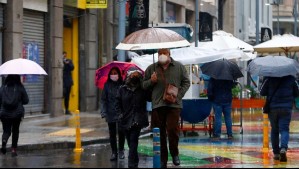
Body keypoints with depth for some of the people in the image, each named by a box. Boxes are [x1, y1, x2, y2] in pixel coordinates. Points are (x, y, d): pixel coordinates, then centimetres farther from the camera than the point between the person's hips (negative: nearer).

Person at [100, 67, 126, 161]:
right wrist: (104, 111, -5)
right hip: (111, 113, 2)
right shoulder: (107, 85, 4)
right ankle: (114, 152, 17)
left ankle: (121, 150, 11)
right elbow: (103, 99, 5)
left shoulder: (122, 85, -2)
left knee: (121, 131, -9)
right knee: (112, 134, 7)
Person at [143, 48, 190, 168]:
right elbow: (144, 85, 16)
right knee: (159, 133, 2)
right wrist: (151, 81, -6)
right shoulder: (151, 68, 11)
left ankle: (174, 153, 13)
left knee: (173, 129, -12)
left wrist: (179, 95, -4)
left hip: (174, 104, -2)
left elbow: (186, 82, 9)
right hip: (157, 105, 2)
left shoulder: (179, 67, 8)